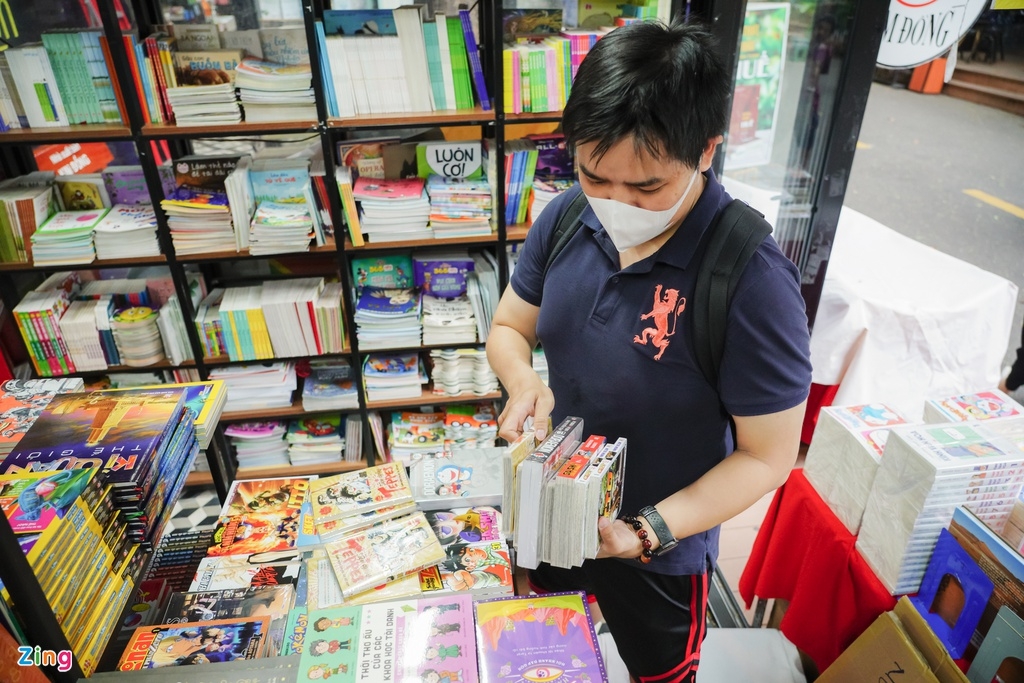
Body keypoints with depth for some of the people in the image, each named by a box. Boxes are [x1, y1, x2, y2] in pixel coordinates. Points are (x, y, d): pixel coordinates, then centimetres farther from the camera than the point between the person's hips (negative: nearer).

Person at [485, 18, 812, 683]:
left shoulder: (753, 280, -30)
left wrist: (649, 531, -29)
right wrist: (523, 382, -21)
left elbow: (768, 455, -20)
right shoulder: (566, 218, -13)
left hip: (660, 552, -4)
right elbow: (509, 327, 1)